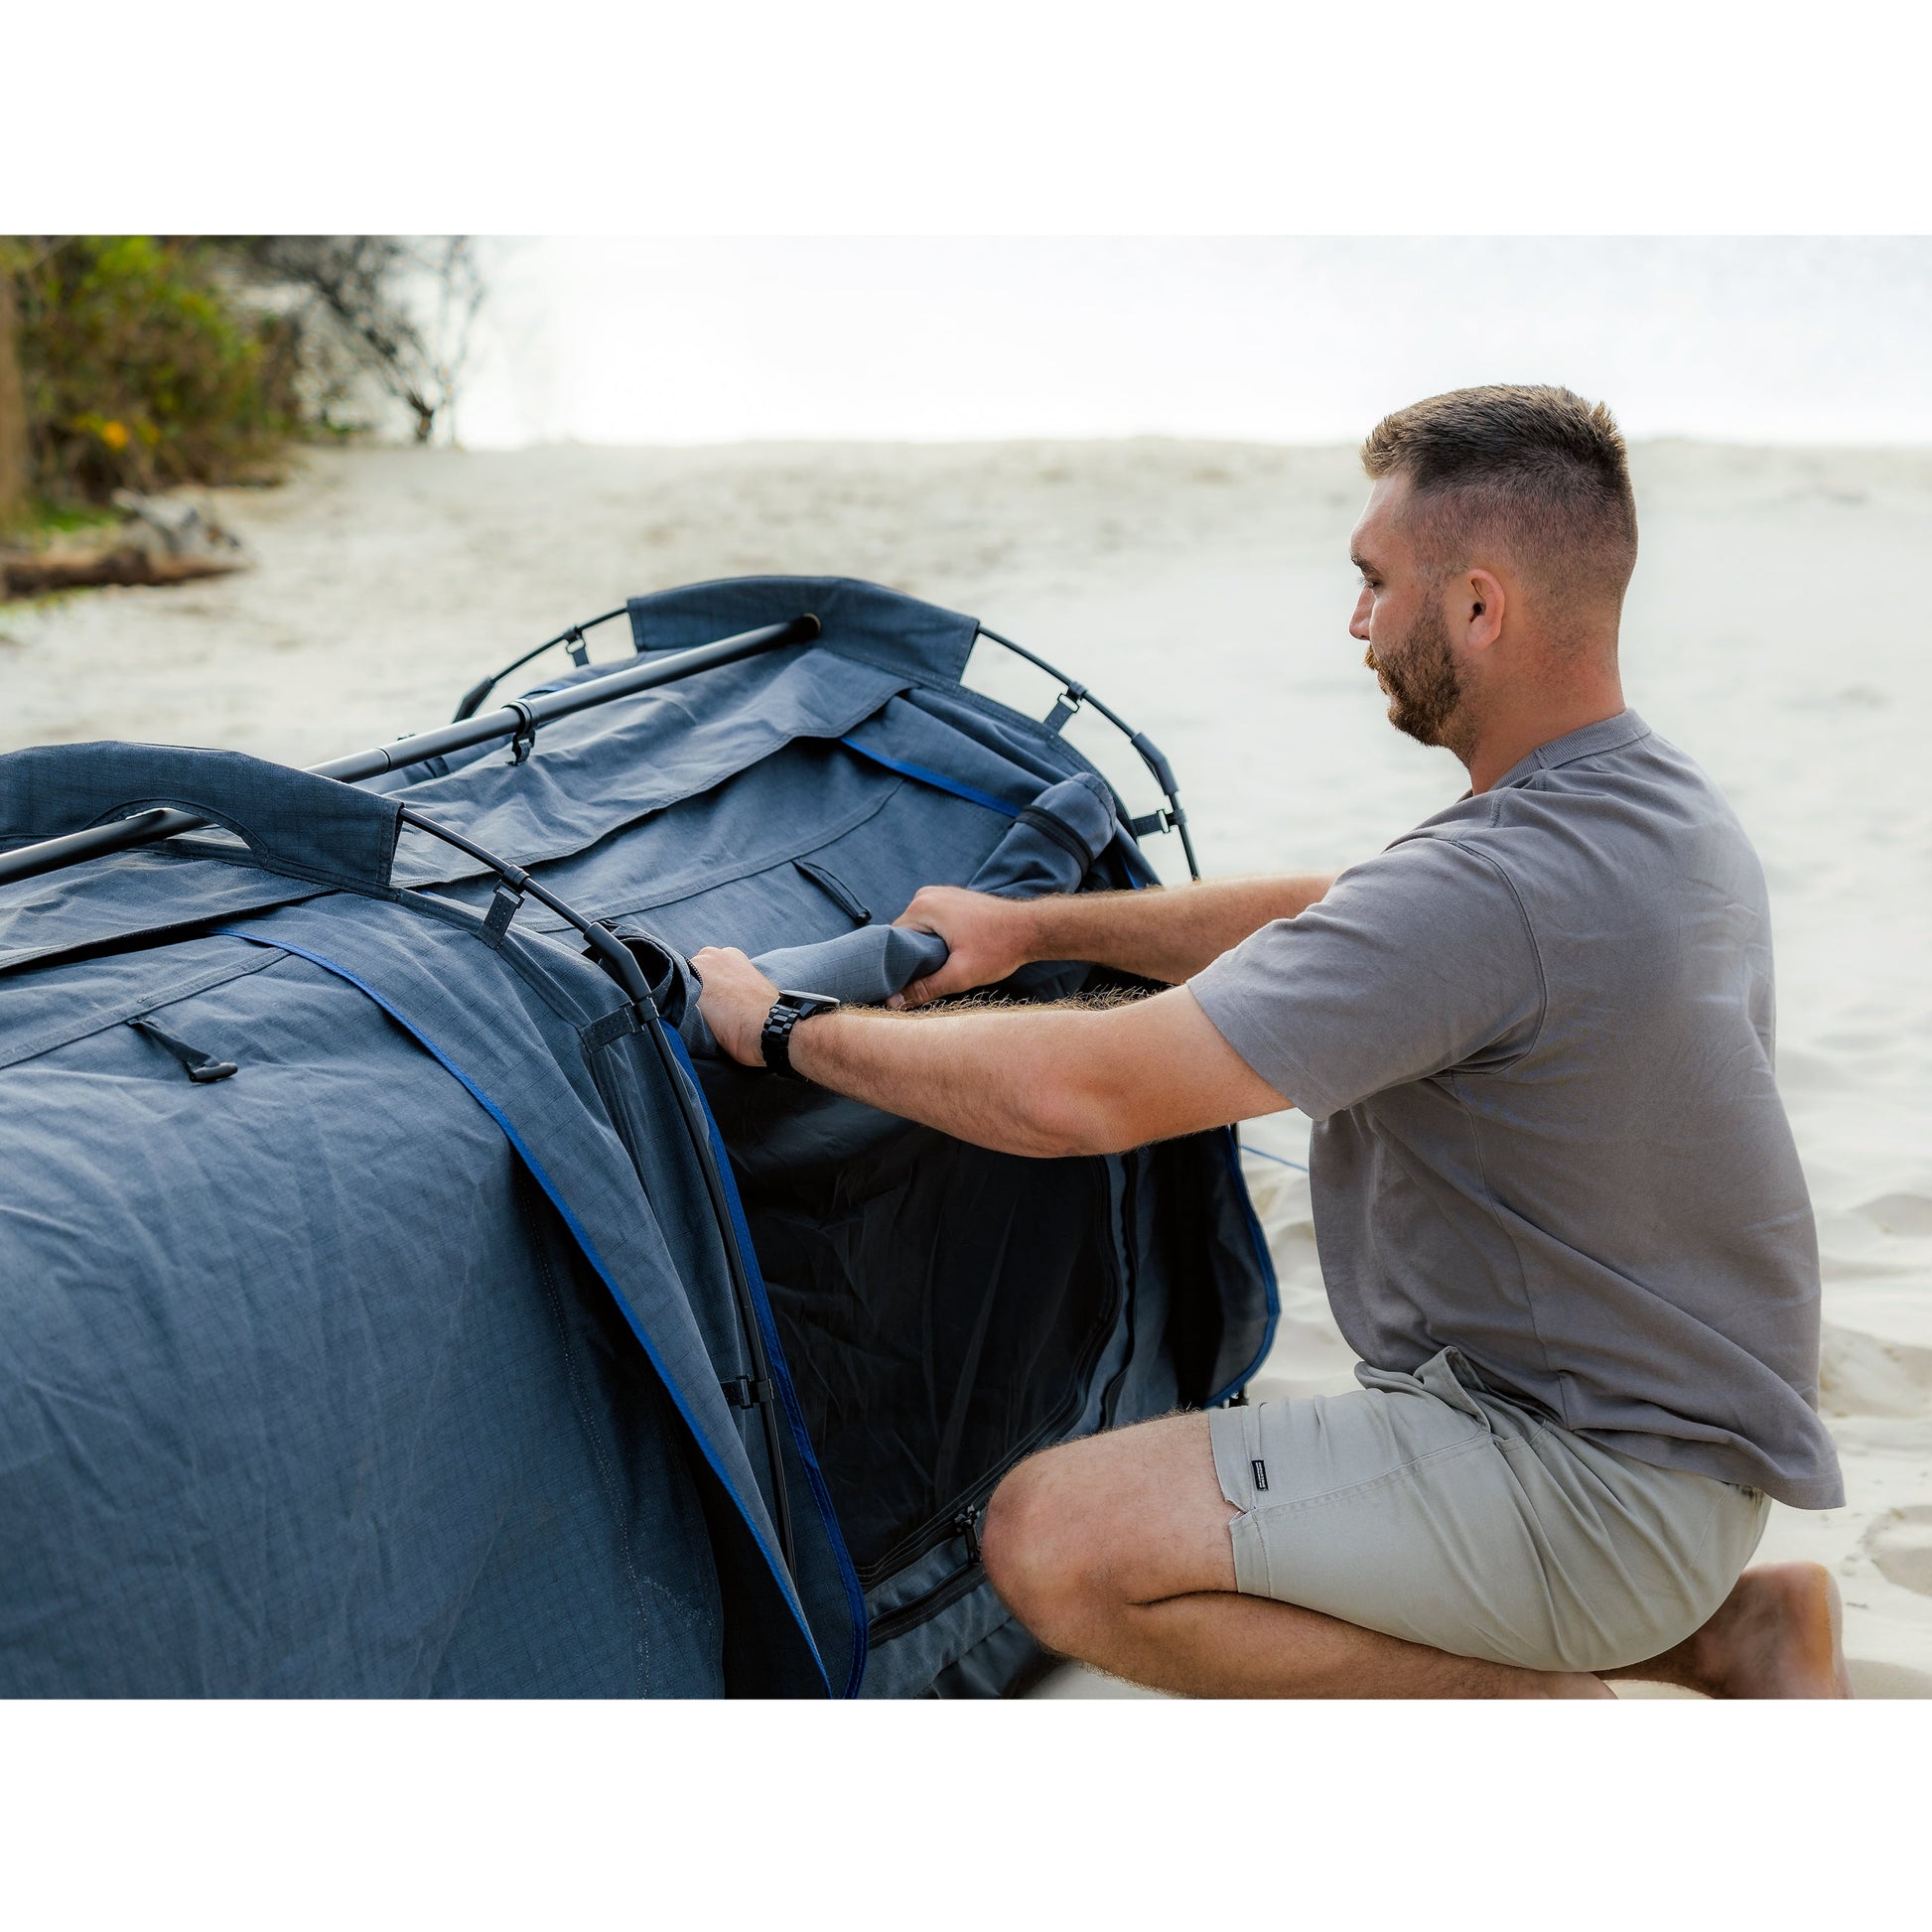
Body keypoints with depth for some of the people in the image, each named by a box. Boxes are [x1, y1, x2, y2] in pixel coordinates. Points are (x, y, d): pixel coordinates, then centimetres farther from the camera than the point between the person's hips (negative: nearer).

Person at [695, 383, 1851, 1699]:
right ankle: (1724, 1629, 15)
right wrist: (1037, 926, 13)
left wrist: (786, 1023, -14)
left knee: (1056, 1541, -19)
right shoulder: (1669, 810, 5)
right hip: (1675, 1423, 10)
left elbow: (1083, 1094, -29)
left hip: (1594, 1485, -10)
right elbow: (1327, 927, 16)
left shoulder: (1491, 892, -28)